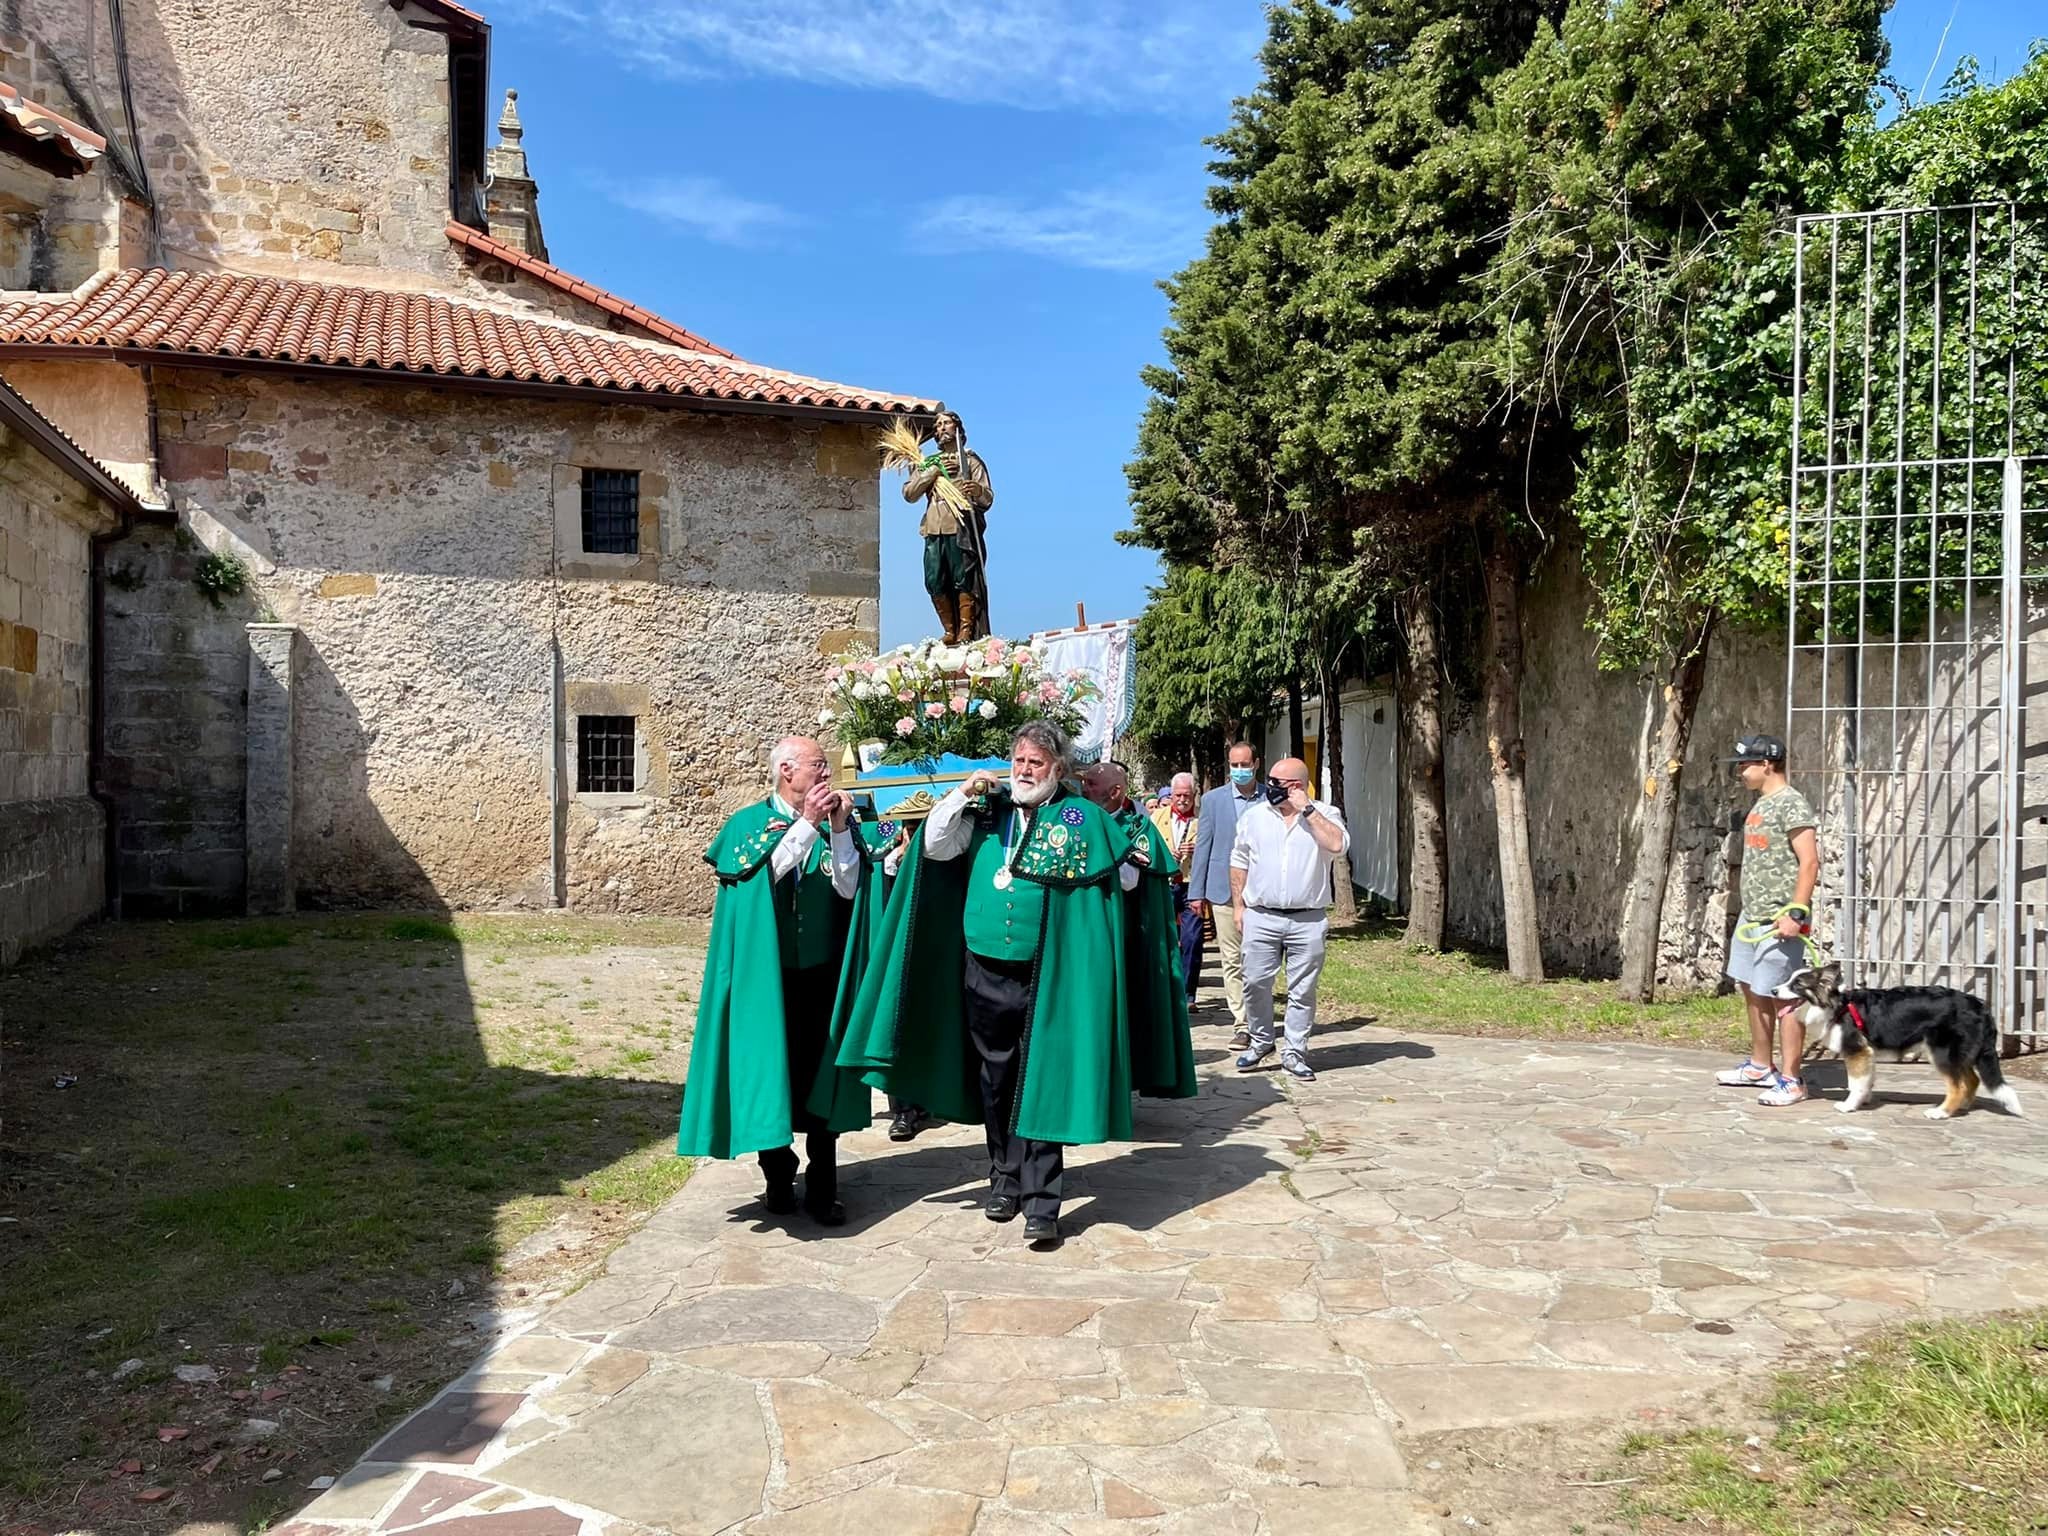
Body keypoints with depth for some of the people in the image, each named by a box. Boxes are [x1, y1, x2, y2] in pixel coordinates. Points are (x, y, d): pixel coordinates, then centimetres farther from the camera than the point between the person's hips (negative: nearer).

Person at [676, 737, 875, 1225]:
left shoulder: (834, 823, 6)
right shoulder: (750, 823, 0)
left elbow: (848, 888, -5)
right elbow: (761, 875, -18)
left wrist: (839, 829, -15)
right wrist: (806, 823, -19)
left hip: (823, 974, 2)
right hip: (768, 977, -2)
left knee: (820, 1076, 3)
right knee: (771, 1073, 4)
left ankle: (822, 1188, 12)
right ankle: (779, 1179, 20)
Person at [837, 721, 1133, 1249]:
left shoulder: (1082, 817, -2)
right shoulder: (987, 811, 7)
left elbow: (1120, 878, -3)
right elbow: (934, 847, 3)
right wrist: (963, 794, -7)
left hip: (1046, 979, -4)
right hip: (985, 973, 4)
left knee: (1040, 1087, -3)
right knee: (995, 1082, 13)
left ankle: (1040, 1202, 1)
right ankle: (1005, 1180, 28)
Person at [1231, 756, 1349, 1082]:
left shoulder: (1325, 815, 0)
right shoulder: (1254, 816, 6)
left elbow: (1337, 846, -21)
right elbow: (1239, 862, 12)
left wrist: (1307, 809, -17)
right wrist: (1239, 907, 7)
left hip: (1308, 920, -2)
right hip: (1261, 918, 2)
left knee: (1302, 991, 4)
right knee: (1255, 983, 3)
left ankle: (1294, 1053, 15)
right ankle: (1261, 1041, 23)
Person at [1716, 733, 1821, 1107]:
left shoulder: (1791, 804, -13)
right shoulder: (1762, 803, 15)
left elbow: (1809, 862, -18)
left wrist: (1796, 912, -23)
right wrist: (1751, 911, 19)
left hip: (1779, 920, -10)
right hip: (1752, 916, 10)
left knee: (1783, 997, -5)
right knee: (1752, 990, 17)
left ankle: (1791, 1080, 0)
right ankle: (1760, 1066, 29)